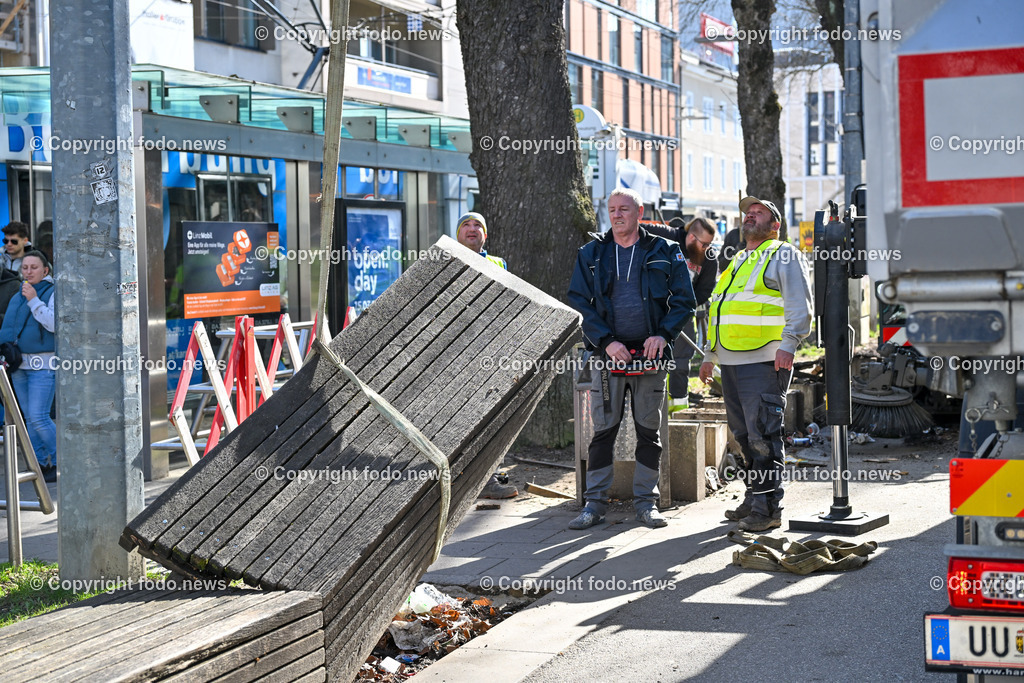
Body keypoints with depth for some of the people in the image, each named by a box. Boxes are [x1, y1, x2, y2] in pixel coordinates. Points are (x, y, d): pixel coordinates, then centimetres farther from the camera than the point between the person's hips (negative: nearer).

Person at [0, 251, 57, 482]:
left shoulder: (53, 293, -5)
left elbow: (55, 324, -19)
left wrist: (34, 301, -19)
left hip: (43, 365, -7)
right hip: (19, 364, 8)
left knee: (39, 417, -14)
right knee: (27, 417, 7)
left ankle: (60, 462, -4)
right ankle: (41, 463, 13)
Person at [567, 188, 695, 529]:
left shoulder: (665, 252, 5)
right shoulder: (591, 254, 6)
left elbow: (684, 299, 5)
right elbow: (578, 303, 1)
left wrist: (663, 334, -12)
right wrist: (607, 341, -11)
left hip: (649, 354, 0)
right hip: (607, 353, 0)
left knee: (649, 431, 6)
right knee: (603, 430, 1)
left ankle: (645, 502, 15)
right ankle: (595, 503, 8)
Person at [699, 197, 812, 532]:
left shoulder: (783, 256, 1)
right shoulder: (737, 261, 25)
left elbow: (799, 304, -10)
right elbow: (719, 313, 30)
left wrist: (787, 344, -22)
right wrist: (710, 355, 28)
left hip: (764, 362, -8)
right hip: (731, 363, 8)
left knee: (762, 435, -10)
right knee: (744, 435, 11)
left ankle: (768, 507, -8)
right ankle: (753, 500, 18)